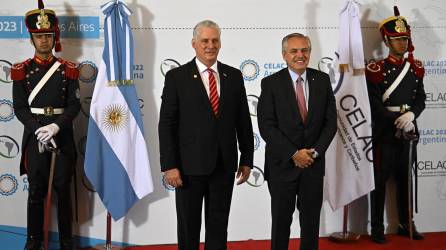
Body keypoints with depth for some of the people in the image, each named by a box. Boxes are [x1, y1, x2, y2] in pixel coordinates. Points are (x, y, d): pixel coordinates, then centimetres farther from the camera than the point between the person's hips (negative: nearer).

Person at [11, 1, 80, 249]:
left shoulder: (68, 69, 4)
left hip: (63, 136, 0)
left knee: (63, 189, 6)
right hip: (34, 137, 0)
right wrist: (38, 129, -16)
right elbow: (20, 107, -1)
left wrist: (56, 126, -17)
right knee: (36, 191, 6)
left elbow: (74, 105, -2)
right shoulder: (22, 70, 3)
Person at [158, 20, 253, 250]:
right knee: (188, 227, 11)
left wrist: (246, 160, 6)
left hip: (224, 165, 3)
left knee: (219, 226, 12)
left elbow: (243, 122, 9)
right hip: (189, 166, -2)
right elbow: (166, 125, -6)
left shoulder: (234, 76, 6)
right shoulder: (176, 76, -3)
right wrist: (169, 165, -12)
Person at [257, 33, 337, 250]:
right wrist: (294, 154, -16)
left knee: (311, 219, 12)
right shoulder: (271, 83, -6)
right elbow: (266, 126, -11)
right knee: (281, 220, 9)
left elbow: (330, 121, 2)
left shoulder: (322, 80, 3)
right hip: (282, 164, -2)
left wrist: (315, 151, -10)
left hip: (314, 163, 3)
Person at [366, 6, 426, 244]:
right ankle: (377, 228, 10)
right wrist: (397, 121, -17)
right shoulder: (376, 69, -7)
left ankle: (405, 224, 25)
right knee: (380, 179, 1)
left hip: (408, 131, 5)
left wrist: (411, 115, -13)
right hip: (384, 132, -5)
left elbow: (420, 99, 7)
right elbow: (374, 104, -11)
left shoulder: (416, 68, 9)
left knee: (405, 178, 13)